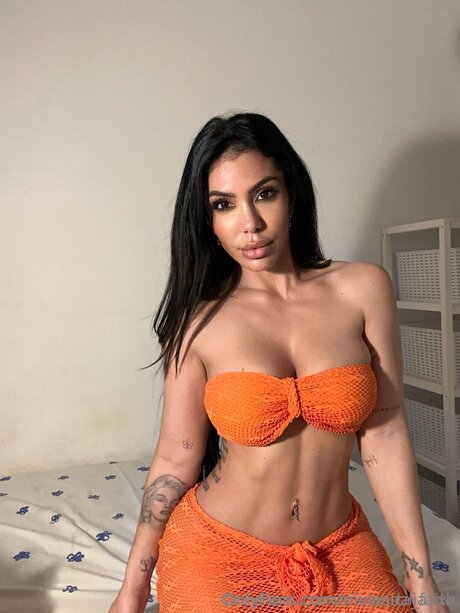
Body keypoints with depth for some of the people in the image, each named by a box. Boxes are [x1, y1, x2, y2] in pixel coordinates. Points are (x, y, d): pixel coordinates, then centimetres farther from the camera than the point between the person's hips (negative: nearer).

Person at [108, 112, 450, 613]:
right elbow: (176, 458, -6)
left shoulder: (363, 288, -9)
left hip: (340, 548, 2)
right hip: (216, 552, -1)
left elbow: (384, 434, -7)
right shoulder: (200, 320, -12)